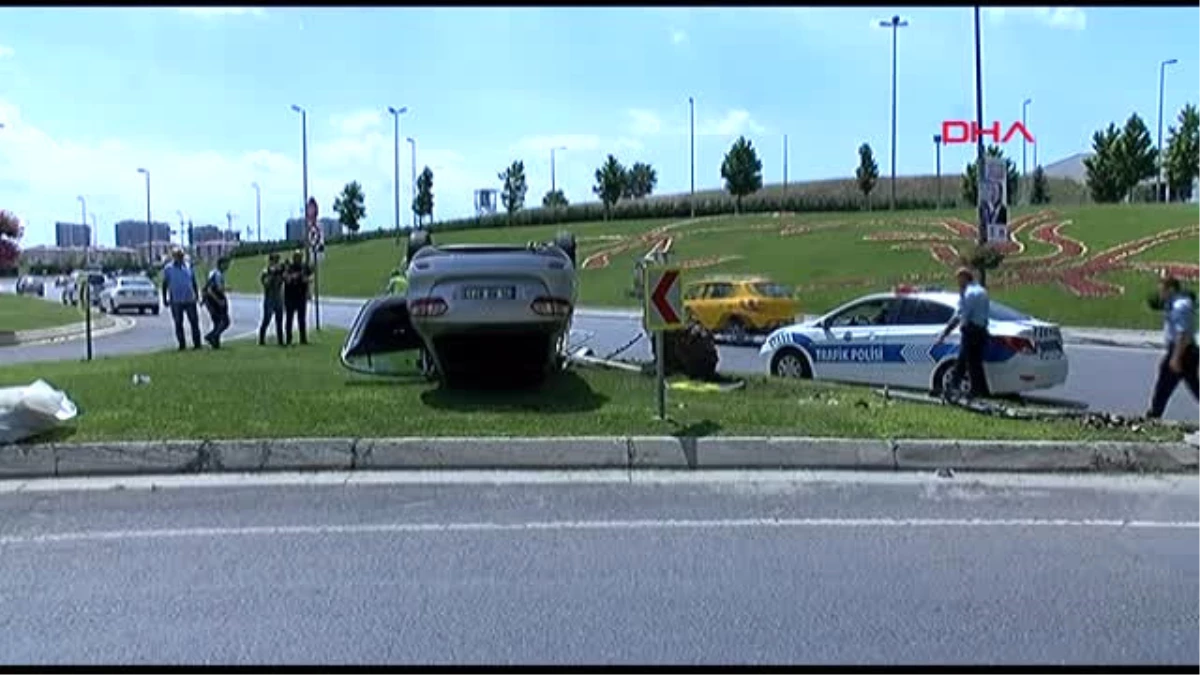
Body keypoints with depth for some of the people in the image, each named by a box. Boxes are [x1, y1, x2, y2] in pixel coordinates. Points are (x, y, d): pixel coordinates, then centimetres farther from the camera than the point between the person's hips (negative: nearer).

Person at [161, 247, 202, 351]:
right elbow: (165, 285, 3)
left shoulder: (188, 266, 7)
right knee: (178, 324, 3)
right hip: (176, 301, -2)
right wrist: (165, 299, 0)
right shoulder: (168, 269, 0)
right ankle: (182, 345, 10)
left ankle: (197, 343, 7)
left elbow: (193, 281, 15)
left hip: (190, 299, 2)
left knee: (194, 322, 1)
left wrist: (196, 294, 12)